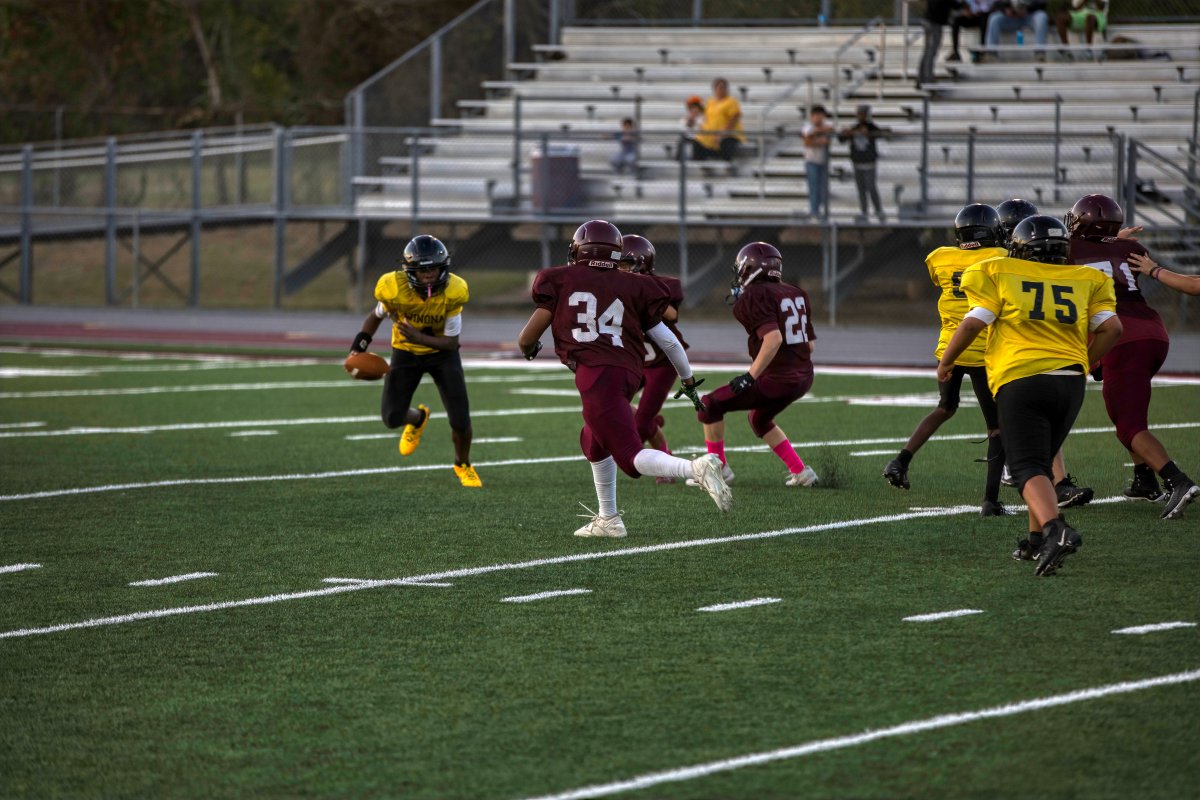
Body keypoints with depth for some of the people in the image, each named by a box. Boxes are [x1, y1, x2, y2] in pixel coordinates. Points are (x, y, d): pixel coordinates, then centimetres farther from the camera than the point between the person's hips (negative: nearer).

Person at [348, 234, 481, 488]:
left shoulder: (452, 292, -28)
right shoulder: (395, 289, -27)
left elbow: (451, 342, -21)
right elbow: (377, 316, -3)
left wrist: (419, 337, -36)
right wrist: (358, 348, -14)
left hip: (441, 353, -1)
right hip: (406, 353, 1)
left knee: (460, 420, -9)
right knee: (392, 418, -4)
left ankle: (463, 465, 23)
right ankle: (418, 418, 36)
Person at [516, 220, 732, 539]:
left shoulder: (560, 281, 9)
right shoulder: (633, 287, 16)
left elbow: (527, 338, 10)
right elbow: (668, 341, 17)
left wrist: (528, 349, 34)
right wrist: (688, 380, 31)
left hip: (595, 373, -5)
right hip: (628, 373, 5)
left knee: (631, 457, -8)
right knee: (592, 442, 28)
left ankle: (696, 469, -32)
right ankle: (608, 520, 33)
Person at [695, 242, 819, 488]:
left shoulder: (754, 296, -12)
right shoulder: (795, 293, 11)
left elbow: (774, 338, -26)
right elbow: (809, 344, 15)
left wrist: (750, 376, -24)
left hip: (777, 378, -8)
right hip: (803, 377, 8)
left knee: (710, 406, 6)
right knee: (759, 419, 31)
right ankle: (801, 472, 25)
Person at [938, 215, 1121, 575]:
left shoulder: (998, 273, 6)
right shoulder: (1085, 280, 15)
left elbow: (974, 322, -2)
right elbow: (1111, 327, 6)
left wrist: (946, 361, 12)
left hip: (1020, 380, -4)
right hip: (1071, 381, 4)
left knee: (1028, 468, -9)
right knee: (1042, 461, 22)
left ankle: (1055, 529, -33)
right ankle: (1035, 540, 21)